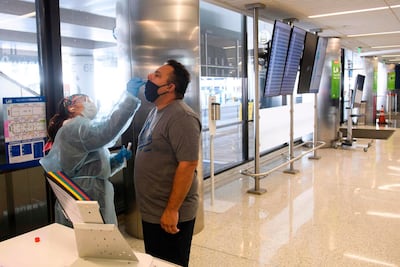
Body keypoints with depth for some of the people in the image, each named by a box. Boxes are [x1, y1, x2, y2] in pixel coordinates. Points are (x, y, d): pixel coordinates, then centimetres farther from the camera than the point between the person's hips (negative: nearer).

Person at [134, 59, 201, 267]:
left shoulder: (181, 117, -21)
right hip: (151, 211, 9)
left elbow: (188, 165, -25)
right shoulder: (155, 112, 9)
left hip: (170, 214, -9)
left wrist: (172, 210, -24)